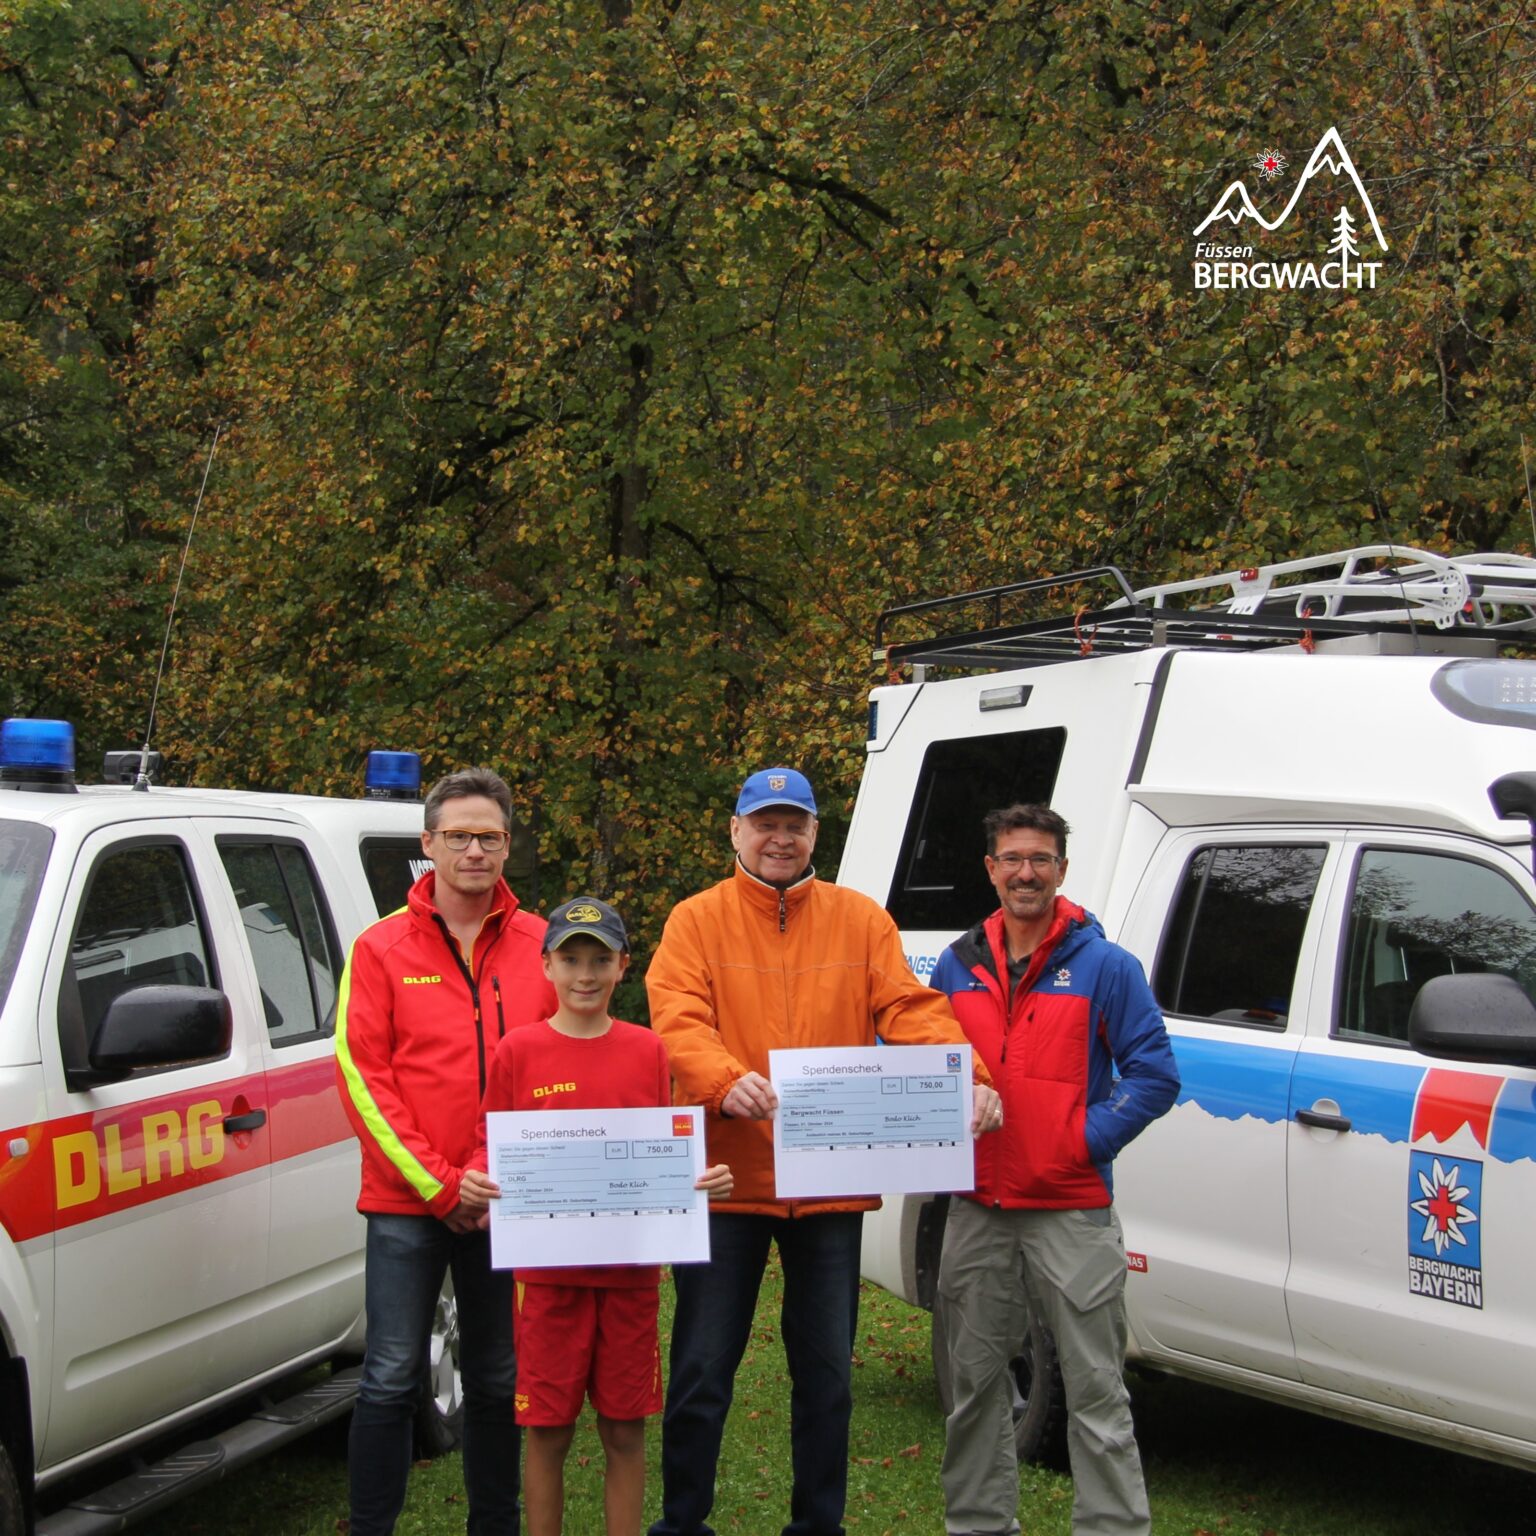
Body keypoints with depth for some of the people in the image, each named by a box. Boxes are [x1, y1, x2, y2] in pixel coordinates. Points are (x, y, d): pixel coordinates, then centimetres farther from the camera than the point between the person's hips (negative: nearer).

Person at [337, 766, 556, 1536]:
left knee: (499, 1381, 11)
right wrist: (437, 1183, -10)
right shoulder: (381, 948, 0)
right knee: (392, 1379, -1)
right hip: (406, 1204, -2)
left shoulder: (542, 946, 5)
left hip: (509, 1205, 2)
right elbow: (361, 1073, -4)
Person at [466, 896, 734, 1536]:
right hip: (545, 1265, -1)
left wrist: (702, 1178, -8)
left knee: (625, 1428, 9)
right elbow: (492, 1145, 3)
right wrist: (478, 1178, -17)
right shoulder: (518, 1051, 0)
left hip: (631, 1268, 2)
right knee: (548, 1428, 6)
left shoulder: (647, 1051, 5)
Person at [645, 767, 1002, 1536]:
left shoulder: (861, 920, 7)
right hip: (728, 1179, -2)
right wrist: (727, 1082, -33)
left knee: (826, 1377, 12)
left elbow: (910, 1008, -3)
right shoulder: (696, 921, 0)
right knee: (701, 1372, 6)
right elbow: (679, 1021, -13)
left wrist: (966, 1077, -20)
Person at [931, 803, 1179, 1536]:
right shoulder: (957, 966, 10)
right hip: (977, 1210, 4)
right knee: (974, 1381, 13)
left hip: (1072, 1214, -4)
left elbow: (1154, 1073, -5)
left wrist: (1085, 1139, -12)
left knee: (1096, 1390, -2)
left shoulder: (1105, 967, -2)